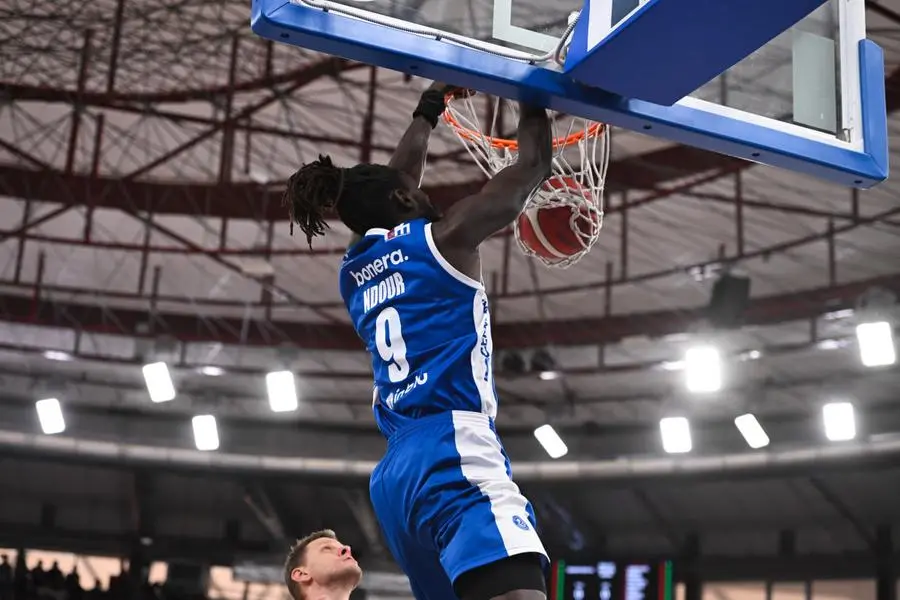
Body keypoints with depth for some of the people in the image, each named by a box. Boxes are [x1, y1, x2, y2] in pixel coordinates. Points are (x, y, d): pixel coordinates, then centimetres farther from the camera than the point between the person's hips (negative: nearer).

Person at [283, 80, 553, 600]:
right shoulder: (442, 238, 5)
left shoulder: (354, 272, 23)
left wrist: (428, 109, 51)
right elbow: (533, 166, 12)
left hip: (396, 473, 9)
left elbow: (393, 183, 40)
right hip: (453, 455, -9)